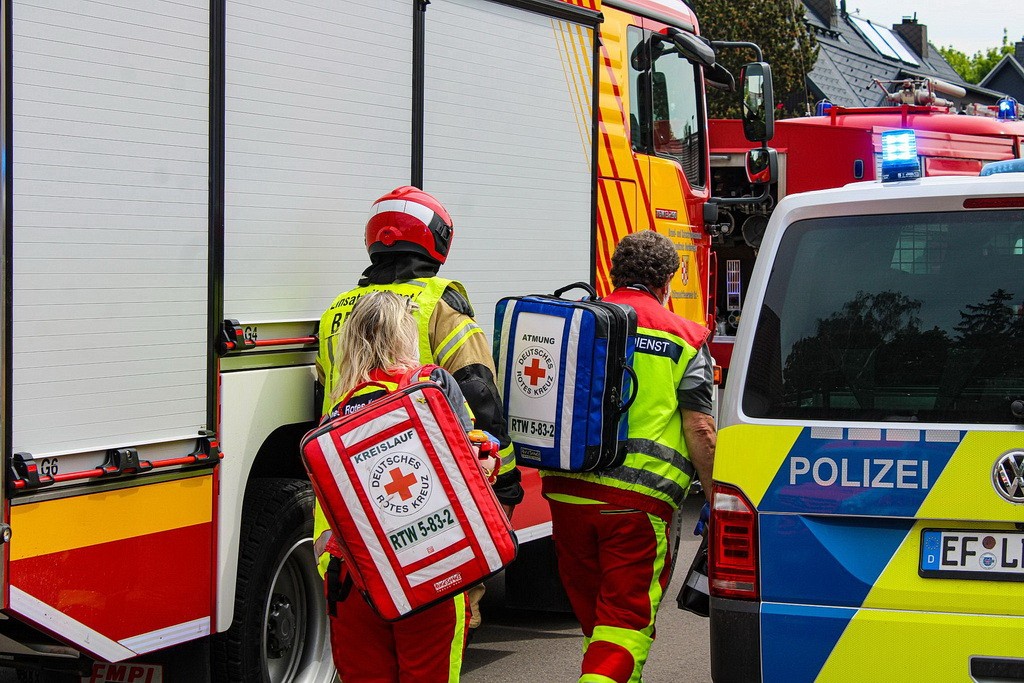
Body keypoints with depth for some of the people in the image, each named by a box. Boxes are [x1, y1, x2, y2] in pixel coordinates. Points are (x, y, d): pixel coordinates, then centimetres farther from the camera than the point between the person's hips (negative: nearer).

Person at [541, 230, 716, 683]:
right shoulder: (684, 339, 0)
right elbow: (698, 430, -5)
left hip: (568, 491, 5)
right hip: (639, 499, -4)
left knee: (591, 608, 19)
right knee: (627, 617, -2)